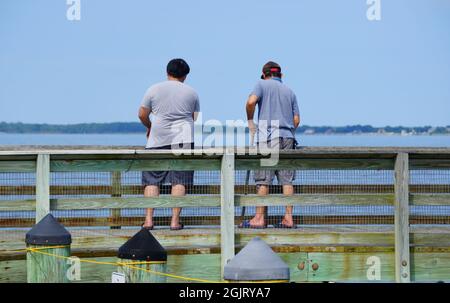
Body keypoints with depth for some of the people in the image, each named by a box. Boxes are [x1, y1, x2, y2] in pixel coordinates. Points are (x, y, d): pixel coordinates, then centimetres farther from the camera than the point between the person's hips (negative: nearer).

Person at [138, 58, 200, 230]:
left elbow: (142, 114, 6)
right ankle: (175, 220, -5)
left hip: (158, 139, 0)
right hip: (183, 139, 0)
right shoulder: (191, 93, 8)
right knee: (179, 180, 0)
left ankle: (149, 219, -3)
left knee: (151, 180, 5)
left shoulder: (154, 90, 5)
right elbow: (196, 119, 14)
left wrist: (149, 127, 25)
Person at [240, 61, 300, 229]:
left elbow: (251, 101, -14)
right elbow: (296, 119, 12)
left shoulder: (262, 84, 6)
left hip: (268, 136, -4)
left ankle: (260, 218, -3)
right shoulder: (289, 91, 19)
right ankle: (288, 218, 0)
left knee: (263, 179, -3)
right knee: (286, 179, 4)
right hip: (288, 136, 4)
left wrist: (250, 121, 0)